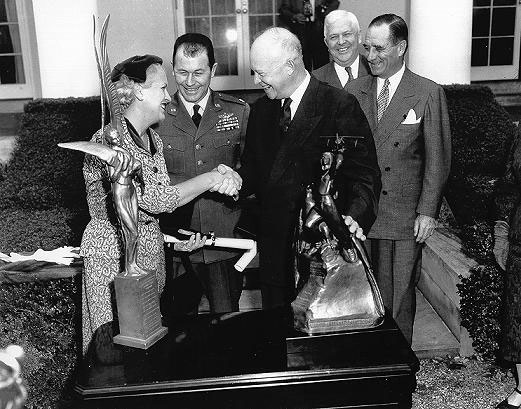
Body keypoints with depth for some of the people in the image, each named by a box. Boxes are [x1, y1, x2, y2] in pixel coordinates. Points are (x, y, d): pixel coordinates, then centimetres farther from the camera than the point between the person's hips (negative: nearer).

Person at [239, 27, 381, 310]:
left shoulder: (340, 106, -10)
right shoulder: (261, 110, 9)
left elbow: (364, 172, -12)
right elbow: (254, 169, 13)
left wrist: (356, 216, -27)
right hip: (273, 242, 5)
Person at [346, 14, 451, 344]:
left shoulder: (429, 94, -2)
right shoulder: (354, 91, 7)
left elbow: (437, 159, -1)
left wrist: (428, 212, -6)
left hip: (404, 218, -2)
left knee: (399, 299, 7)